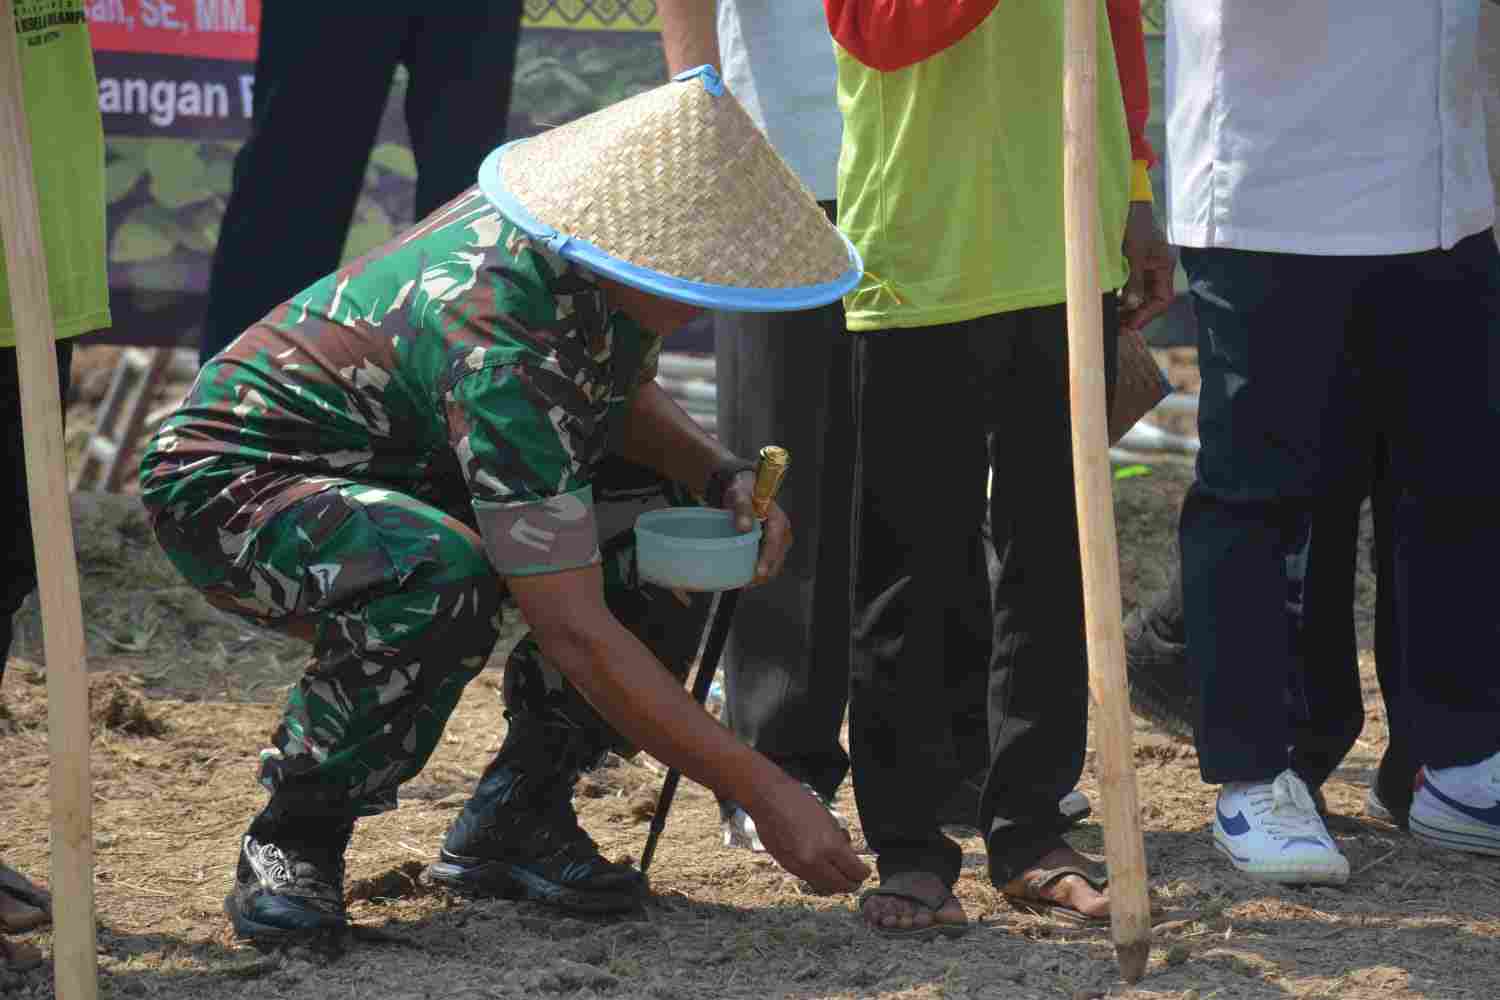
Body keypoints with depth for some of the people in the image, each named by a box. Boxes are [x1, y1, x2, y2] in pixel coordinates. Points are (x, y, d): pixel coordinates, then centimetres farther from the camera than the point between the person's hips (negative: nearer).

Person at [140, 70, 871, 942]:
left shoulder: (591, 241, -11)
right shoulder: (502, 351, -36)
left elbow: (622, 397, 13)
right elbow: (574, 631, -36)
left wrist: (724, 478, -9)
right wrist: (761, 790, -34)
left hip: (402, 475, 9)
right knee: (443, 579, -39)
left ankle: (511, 819, 4)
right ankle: (293, 844, -17)